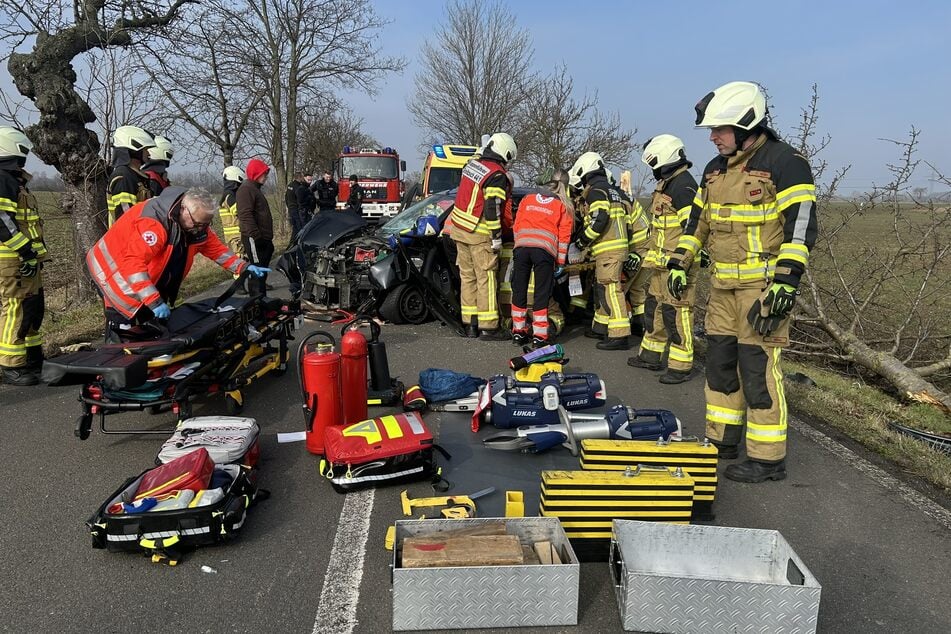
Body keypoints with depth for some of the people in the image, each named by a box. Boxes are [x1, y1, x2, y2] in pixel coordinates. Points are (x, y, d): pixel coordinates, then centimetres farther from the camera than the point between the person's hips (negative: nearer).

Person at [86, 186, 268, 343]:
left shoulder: (195, 224, -7)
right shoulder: (153, 222, -34)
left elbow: (215, 248, 5)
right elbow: (134, 263, -40)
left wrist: (243, 267, -9)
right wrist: (154, 301, -44)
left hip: (150, 281, 9)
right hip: (117, 274, -8)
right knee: (123, 333, -12)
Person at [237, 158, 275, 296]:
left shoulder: (255, 189, 23)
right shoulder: (246, 189, -10)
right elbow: (246, 215, -21)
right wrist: (256, 236, -26)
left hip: (262, 239, 10)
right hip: (255, 240, -10)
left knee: (262, 272, 14)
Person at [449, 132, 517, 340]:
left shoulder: (472, 164, 9)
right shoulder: (497, 176, -15)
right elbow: (492, 209, -20)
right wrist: (497, 237, -15)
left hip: (459, 228, 8)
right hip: (479, 235, -8)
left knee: (467, 276, 12)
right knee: (486, 279, -2)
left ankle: (470, 323, 18)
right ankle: (488, 327, 1)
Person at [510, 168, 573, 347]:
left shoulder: (527, 199, 22)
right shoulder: (563, 205, 13)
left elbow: (517, 225, 20)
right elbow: (564, 235, 8)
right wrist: (560, 262, 10)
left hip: (522, 247, 3)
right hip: (544, 250, -3)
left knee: (519, 290, 12)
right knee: (541, 294, 2)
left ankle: (518, 332, 19)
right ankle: (539, 337, 1)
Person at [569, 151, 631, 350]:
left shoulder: (595, 191, -8)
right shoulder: (611, 190, 23)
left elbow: (599, 220, -21)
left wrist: (582, 239, -8)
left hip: (608, 251, -10)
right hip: (614, 248, 10)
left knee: (610, 291, -13)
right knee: (601, 289, 19)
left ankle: (619, 336, -16)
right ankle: (601, 328, 29)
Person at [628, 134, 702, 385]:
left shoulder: (683, 185, -14)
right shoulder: (666, 185, 19)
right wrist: (652, 257, 28)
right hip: (662, 263, 11)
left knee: (676, 312, -7)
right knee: (654, 307, 17)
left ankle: (681, 366, 0)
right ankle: (651, 355, 29)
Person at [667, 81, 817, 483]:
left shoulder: (784, 163, -10)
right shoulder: (715, 170, 14)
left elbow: (801, 227, -16)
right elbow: (696, 221, 22)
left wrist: (785, 283, -23)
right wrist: (679, 264, 15)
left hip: (764, 284, -8)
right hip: (724, 285, 8)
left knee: (758, 367, -8)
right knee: (719, 361, 12)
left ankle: (768, 458, 3)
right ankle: (722, 440, 25)